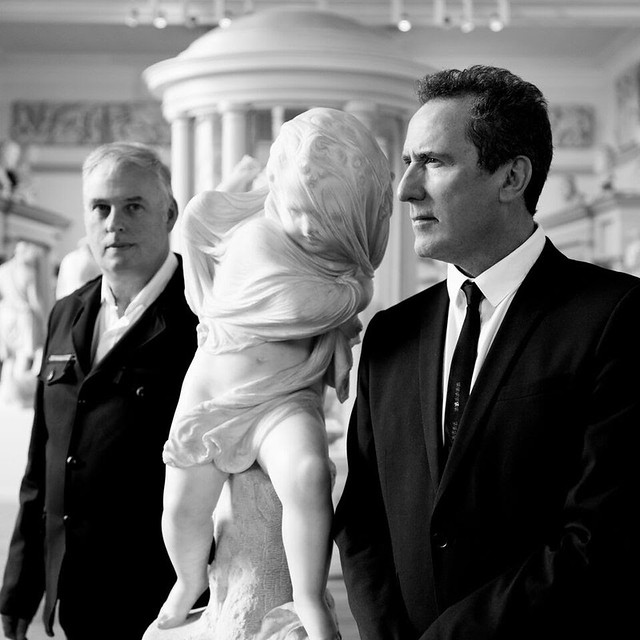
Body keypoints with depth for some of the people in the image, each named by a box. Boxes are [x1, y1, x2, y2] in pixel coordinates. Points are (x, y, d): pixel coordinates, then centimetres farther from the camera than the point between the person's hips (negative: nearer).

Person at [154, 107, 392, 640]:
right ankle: (191, 579, 34)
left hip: (287, 399, 0)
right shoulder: (249, 232, -11)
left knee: (309, 475, -30)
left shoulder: (351, 263, -4)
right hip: (214, 390, 1)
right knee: (183, 506, -1)